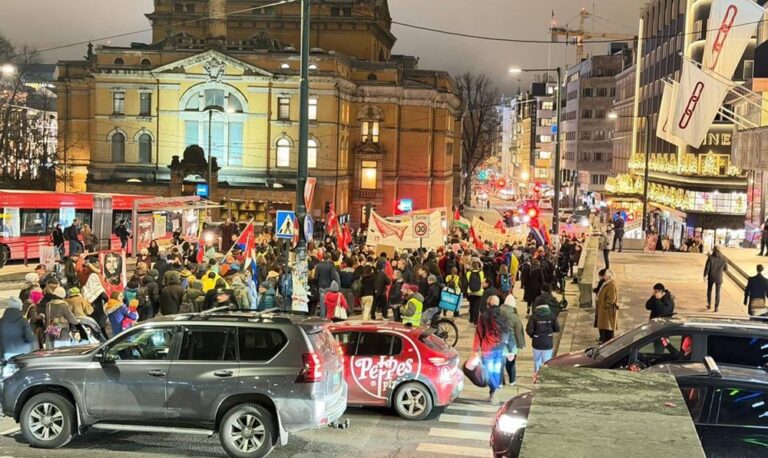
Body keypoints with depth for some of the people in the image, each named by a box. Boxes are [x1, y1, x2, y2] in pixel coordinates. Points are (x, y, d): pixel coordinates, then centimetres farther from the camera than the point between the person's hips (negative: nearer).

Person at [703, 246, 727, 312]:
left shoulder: (710, 257, -12)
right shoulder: (723, 258, -6)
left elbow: (707, 268, -12)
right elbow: (725, 269, 2)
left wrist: (705, 275, 0)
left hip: (711, 277, -1)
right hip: (719, 278, 1)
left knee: (709, 290, 20)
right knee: (717, 292, 9)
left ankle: (709, 305, 26)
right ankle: (716, 307, 7)